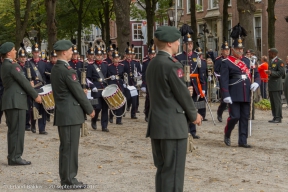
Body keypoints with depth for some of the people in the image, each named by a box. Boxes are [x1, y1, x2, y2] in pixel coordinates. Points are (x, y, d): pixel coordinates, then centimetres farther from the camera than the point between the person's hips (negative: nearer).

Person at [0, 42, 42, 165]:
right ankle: (15, 157, -5)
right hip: (16, 101, -10)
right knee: (17, 130, -7)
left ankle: (12, 156, 19)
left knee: (13, 130, 14)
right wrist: (35, 95, -4)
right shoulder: (12, 66, -14)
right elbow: (23, 81, -12)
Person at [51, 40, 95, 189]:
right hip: (71, 114, -10)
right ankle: (69, 180, 0)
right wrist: (90, 109, -4)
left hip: (61, 113, 10)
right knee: (70, 147, -4)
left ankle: (65, 178, 20)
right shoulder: (67, 70, -17)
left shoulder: (55, 69, 12)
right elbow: (78, 92, -15)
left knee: (65, 147, 14)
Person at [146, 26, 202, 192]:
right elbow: (183, 93, -11)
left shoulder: (152, 64, 10)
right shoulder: (172, 64, -16)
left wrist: (185, 92, 21)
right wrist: (194, 115, 3)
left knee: (162, 169, 15)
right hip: (173, 125, -9)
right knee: (173, 172, -3)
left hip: (157, 123, 9)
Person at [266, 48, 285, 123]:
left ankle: (279, 118, -5)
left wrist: (271, 73, -23)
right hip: (271, 86, 9)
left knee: (277, 101, -8)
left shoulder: (279, 61, -8)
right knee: (272, 102, 9)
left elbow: (282, 72, -16)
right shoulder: (270, 61, 19)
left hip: (276, 86, -9)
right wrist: (268, 72, 12)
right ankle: (275, 117, 14)